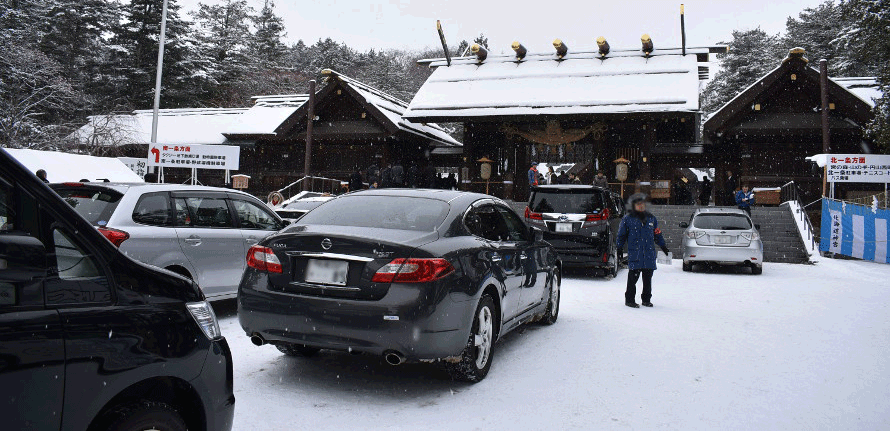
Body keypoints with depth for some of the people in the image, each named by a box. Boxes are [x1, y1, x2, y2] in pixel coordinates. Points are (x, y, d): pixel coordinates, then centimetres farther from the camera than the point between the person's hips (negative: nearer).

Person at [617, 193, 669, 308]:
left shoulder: (651, 218, 15)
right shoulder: (627, 219, 3)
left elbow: (657, 234, 23)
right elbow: (621, 235, 7)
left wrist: (663, 246, 20)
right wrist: (619, 249, 0)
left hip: (649, 253, 4)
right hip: (634, 253, -4)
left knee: (648, 277, 7)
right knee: (633, 277, -7)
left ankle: (646, 299, 18)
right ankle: (630, 300, 2)